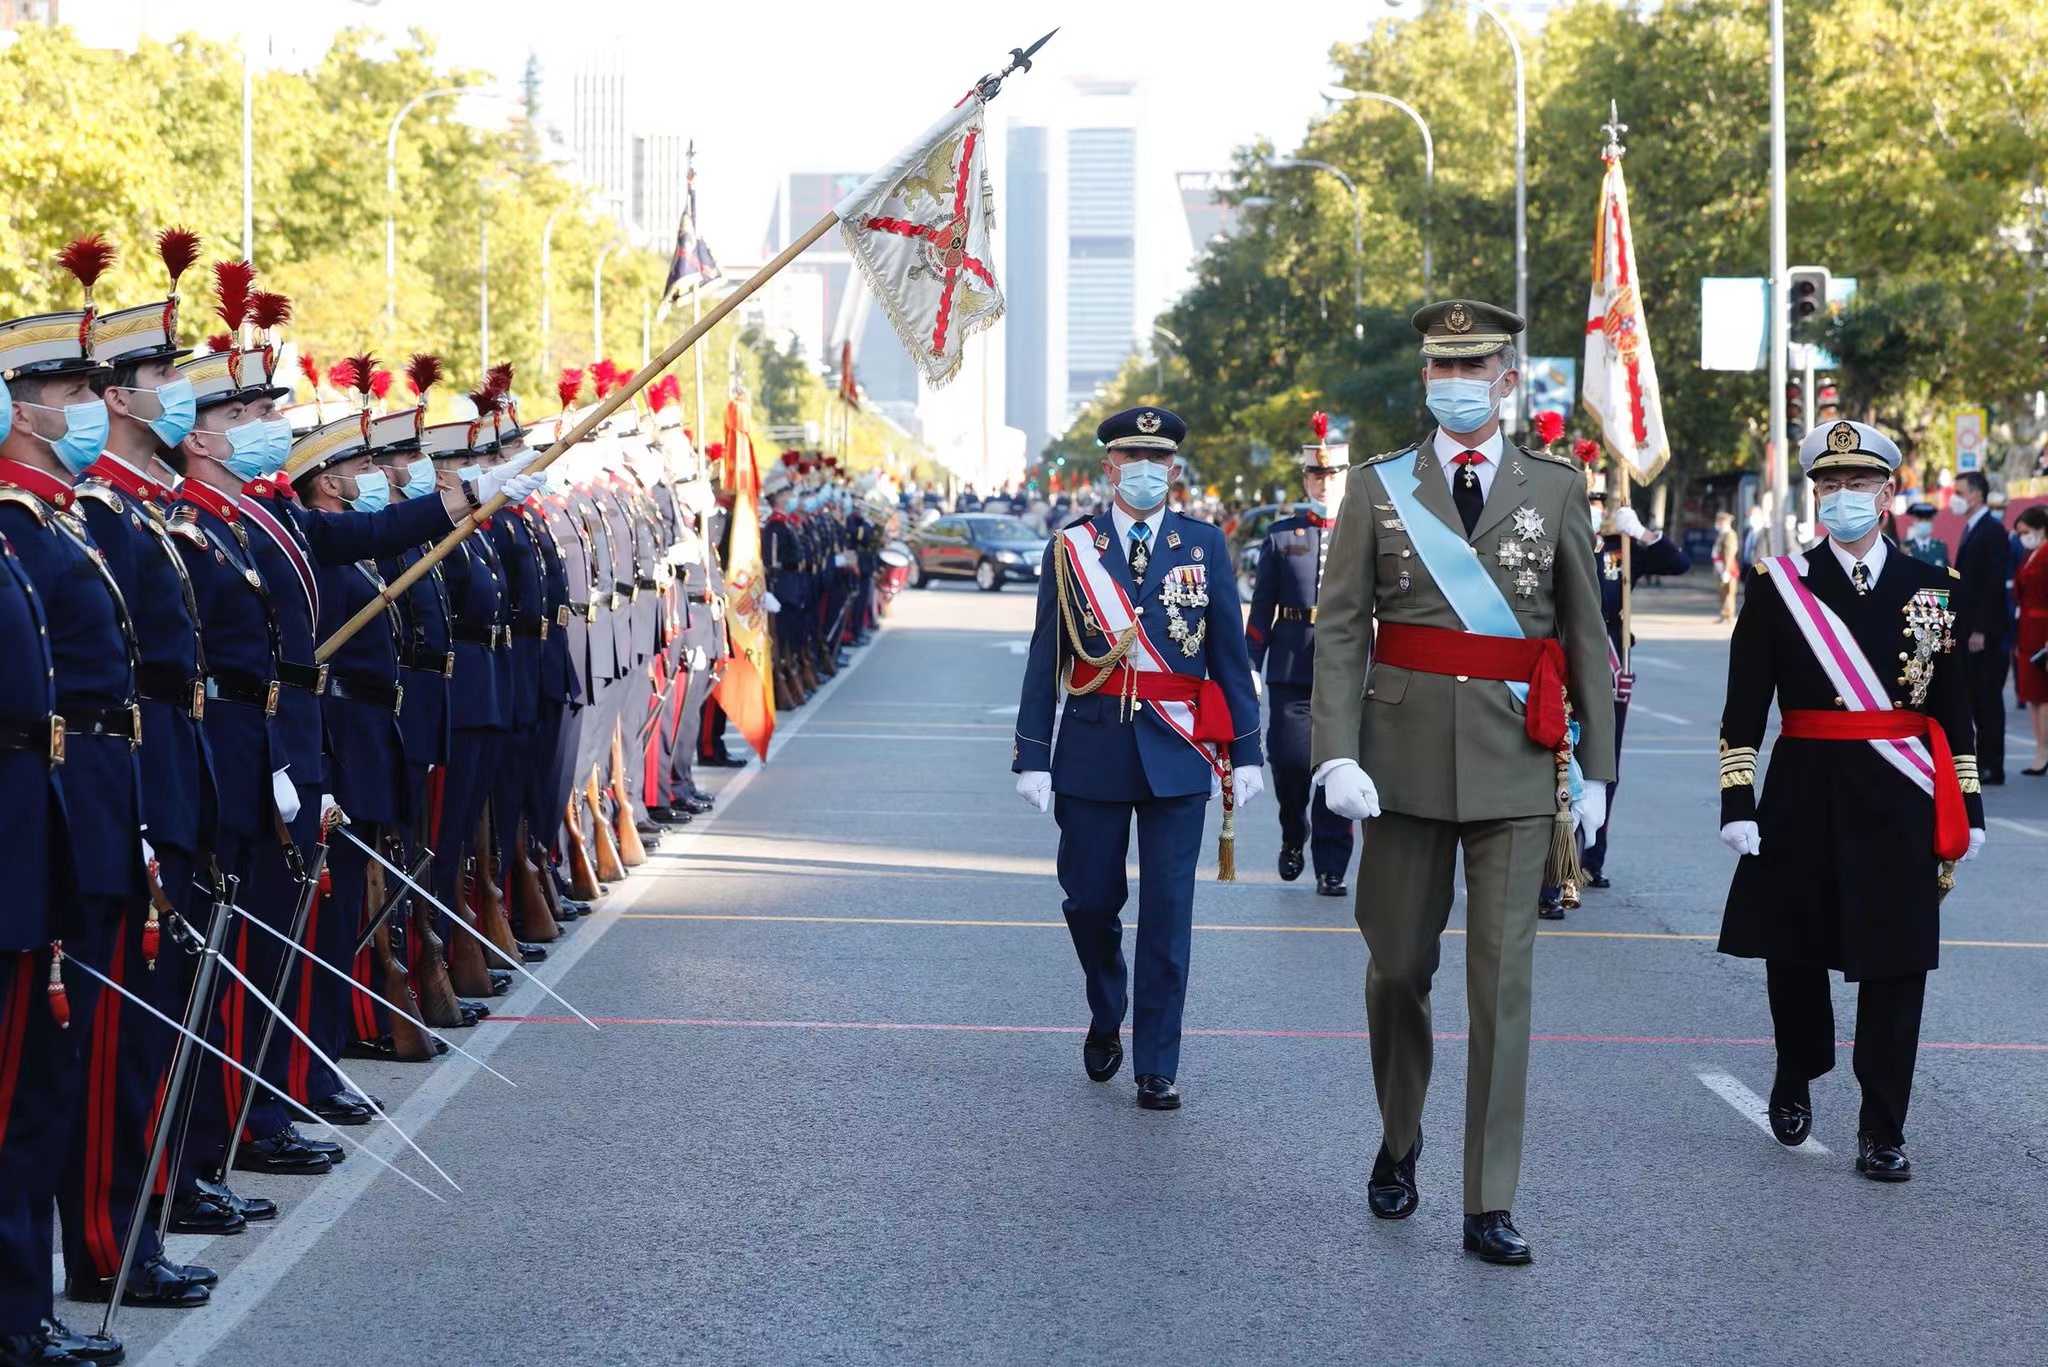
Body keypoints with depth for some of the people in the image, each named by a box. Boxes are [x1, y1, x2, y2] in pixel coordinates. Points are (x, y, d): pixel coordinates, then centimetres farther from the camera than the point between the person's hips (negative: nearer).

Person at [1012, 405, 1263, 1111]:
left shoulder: (1205, 546, 5)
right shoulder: (1070, 549, 4)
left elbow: (1230, 655, 6)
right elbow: (1044, 661, 4)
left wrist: (1244, 751, 2)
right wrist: (1033, 755, -2)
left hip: (1176, 753, 0)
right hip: (1093, 749, 1)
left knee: (1167, 913, -1)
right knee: (1090, 901, 7)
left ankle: (1157, 1068, 5)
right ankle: (1106, 1019, 34)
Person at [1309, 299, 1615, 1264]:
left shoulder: (1556, 488, 6)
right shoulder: (1377, 487, 4)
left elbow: (1586, 633, 8)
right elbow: (1339, 631, 0)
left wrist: (1597, 768, 5)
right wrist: (1337, 754, -12)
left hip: (1513, 765, 0)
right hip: (1405, 761, 1)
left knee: (1503, 983, -4)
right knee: (1397, 969, 10)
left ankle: (1490, 1207, -1)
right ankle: (1399, 1143, 35)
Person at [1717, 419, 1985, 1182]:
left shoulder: (1930, 590, 7)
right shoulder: (1781, 586, 1)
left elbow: (1953, 710, 9)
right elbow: (1745, 705, -2)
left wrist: (1967, 805, 5)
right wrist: (1738, 798, -9)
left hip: (1900, 804, 1)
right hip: (1805, 798, -1)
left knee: (1895, 963, -2)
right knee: (1795, 951, 9)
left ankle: (1882, 1132, 6)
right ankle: (1794, 1082, 35)